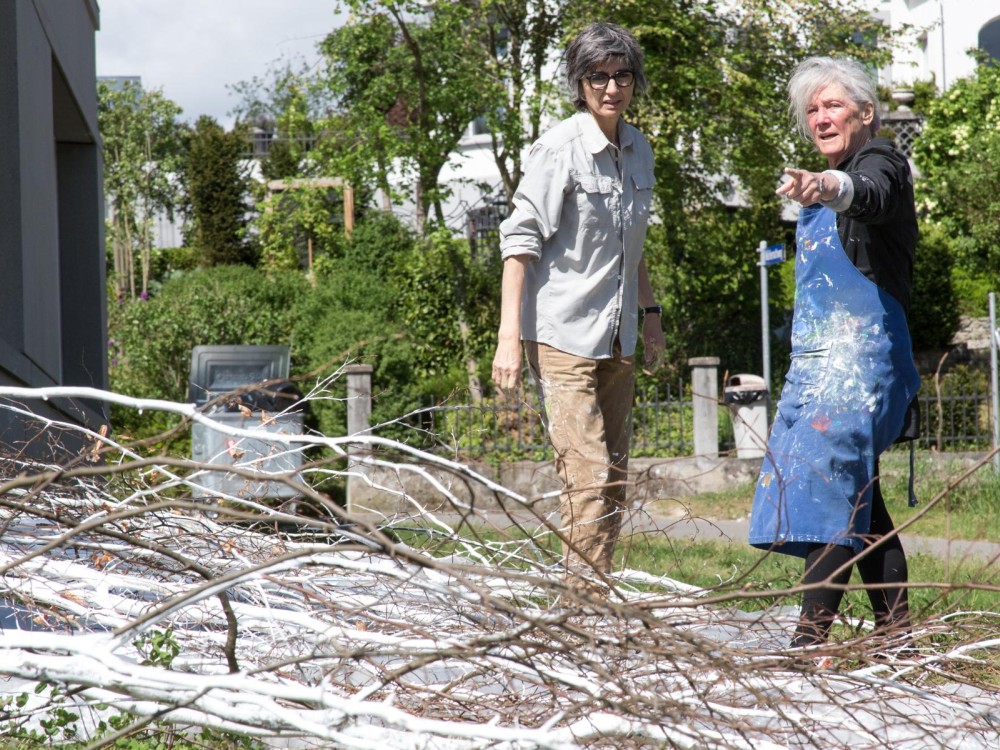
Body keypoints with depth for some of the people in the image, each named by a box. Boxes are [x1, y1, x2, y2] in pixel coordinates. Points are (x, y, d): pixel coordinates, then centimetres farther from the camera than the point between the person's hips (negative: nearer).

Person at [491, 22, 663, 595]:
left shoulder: (638, 150, 10)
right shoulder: (559, 149, -11)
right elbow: (520, 241, -12)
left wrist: (649, 313, 24)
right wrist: (510, 337, -17)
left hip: (617, 338, 7)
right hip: (563, 335, -7)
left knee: (615, 477, 9)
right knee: (588, 474, -15)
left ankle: (599, 589, 15)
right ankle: (586, 595, -13)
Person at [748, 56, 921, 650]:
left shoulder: (882, 162, -8)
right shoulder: (834, 180, 22)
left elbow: (871, 196, -33)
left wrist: (830, 189, -54)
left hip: (860, 350, -10)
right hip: (821, 355, 10)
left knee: (829, 474, -17)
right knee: (857, 489, 8)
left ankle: (814, 632, -23)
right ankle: (896, 626, 11)